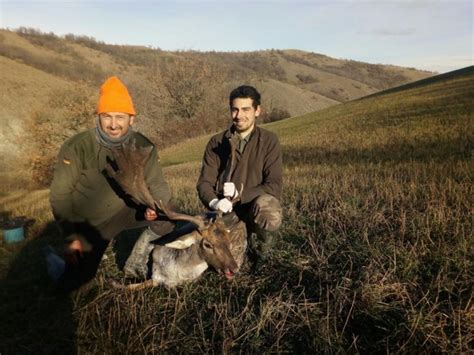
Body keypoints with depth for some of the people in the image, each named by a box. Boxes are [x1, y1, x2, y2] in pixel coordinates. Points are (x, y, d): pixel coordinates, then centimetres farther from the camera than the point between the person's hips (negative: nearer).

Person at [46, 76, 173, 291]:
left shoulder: (143, 146, -17)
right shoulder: (77, 146, -24)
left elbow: (157, 185, -13)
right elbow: (60, 194, -17)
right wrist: (71, 237, -19)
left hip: (125, 211, 2)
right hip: (90, 224, -1)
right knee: (70, 284, 5)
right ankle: (53, 258, 39)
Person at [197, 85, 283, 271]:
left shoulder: (269, 141, -6)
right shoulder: (217, 142, 0)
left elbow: (274, 186, -13)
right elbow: (204, 183, -3)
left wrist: (240, 194, -26)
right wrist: (214, 202, -25)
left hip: (257, 203, -2)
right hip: (227, 210, 2)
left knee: (270, 213, -37)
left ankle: (261, 252, 0)